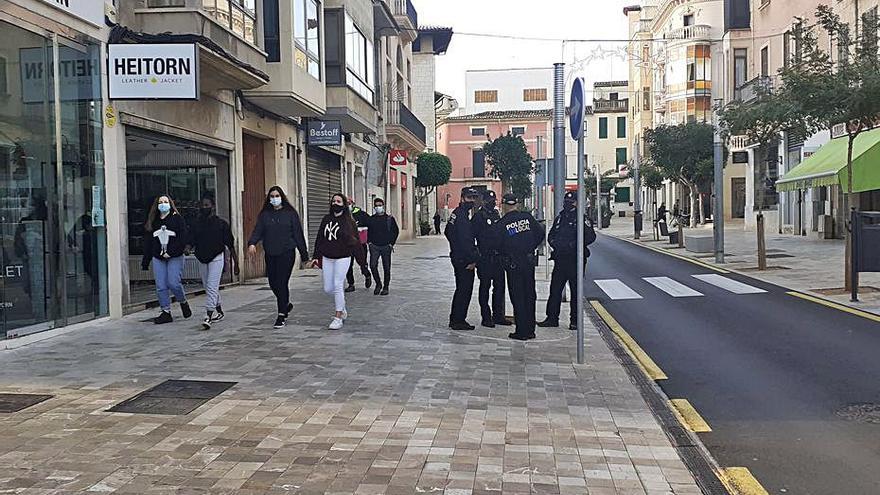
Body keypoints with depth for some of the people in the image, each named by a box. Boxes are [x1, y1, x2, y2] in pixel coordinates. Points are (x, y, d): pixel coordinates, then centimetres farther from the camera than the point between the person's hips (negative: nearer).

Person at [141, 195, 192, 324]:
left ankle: (183, 303, 16)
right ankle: (166, 312, 7)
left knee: (173, 283, -12)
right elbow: (147, 243, 15)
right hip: (158, 258, 5)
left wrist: (171, 253, -16)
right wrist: (145, 261, 11)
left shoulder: (177, 219, 0)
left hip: (175, 257, -4)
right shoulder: (152, 222, 14)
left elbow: (183, 239, -8)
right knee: (161, 287, 0)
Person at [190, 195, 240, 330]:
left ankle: (208, 317, -18)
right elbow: (192, 242, 6)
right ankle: (219, 311, 32)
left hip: (216, 258, -5)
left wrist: (236, 263, 0)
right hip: (202, 259, 5)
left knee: (211, 288, -14)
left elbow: (230, 245, -1)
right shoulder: (196, 224, 5)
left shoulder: (221, 224, -5)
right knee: (208, 288, 14)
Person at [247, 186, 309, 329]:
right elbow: (258, 230, -2)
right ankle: (286, 305, 35)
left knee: (282, 283, -8)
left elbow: (298, 234, 0)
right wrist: (252, 243, -23)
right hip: (270, 254, 4)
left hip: (286, 253, -4)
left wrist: (304, 254, 0)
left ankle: (281, 315, 1)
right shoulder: (264, 215, 9)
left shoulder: (290, 213, 0)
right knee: (273, 283, 9)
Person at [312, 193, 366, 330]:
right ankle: (342, 309, 30)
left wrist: (363, 261, -5)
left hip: (342, 258, -5)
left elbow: (355, 243, -5)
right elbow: (319, 239, 12)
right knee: (328, 289, 5)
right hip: (327, 258, 5)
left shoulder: (349, 222, -5)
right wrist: (316, 257, 7)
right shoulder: (326, 219, 8)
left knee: (338, 286, -8)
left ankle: (338, 317, 0)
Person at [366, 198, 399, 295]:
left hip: (386, 247, -1)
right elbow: (368, 231, 18)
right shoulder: (371, 219, 8)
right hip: (374, 246, 1)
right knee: (373, 265, -13)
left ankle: (385, 287, 15)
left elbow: (396, 231, 5)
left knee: (386, 268, 4)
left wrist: (391, 243, -2)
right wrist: (369, 241, 5)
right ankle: (378, 284, 6)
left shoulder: (389, 218, 1)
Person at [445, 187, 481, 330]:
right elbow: (466, 241, -23)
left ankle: (454, 319, 24)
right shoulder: (462, 215, -18)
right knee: (465, 290, -4)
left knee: (461, 289, 18)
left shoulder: (456, 213, 13)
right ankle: (459, 321, 1)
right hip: (464, 259, -11)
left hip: (456, 257, 11)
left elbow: (447, 232, 24)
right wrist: (472, 259, -20)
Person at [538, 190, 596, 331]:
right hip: (560, 259, 5)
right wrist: (555, 244, -1)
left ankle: (575, 320, 10)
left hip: (575, 260, -5)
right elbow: (551, 236, 20)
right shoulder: (559, 218, 14)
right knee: (555, 289, 5)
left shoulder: (582, 218, -4)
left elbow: (591, 237, -11)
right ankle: (552, 318, 13)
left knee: (575, 291, 3)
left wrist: (574, 245, -17)